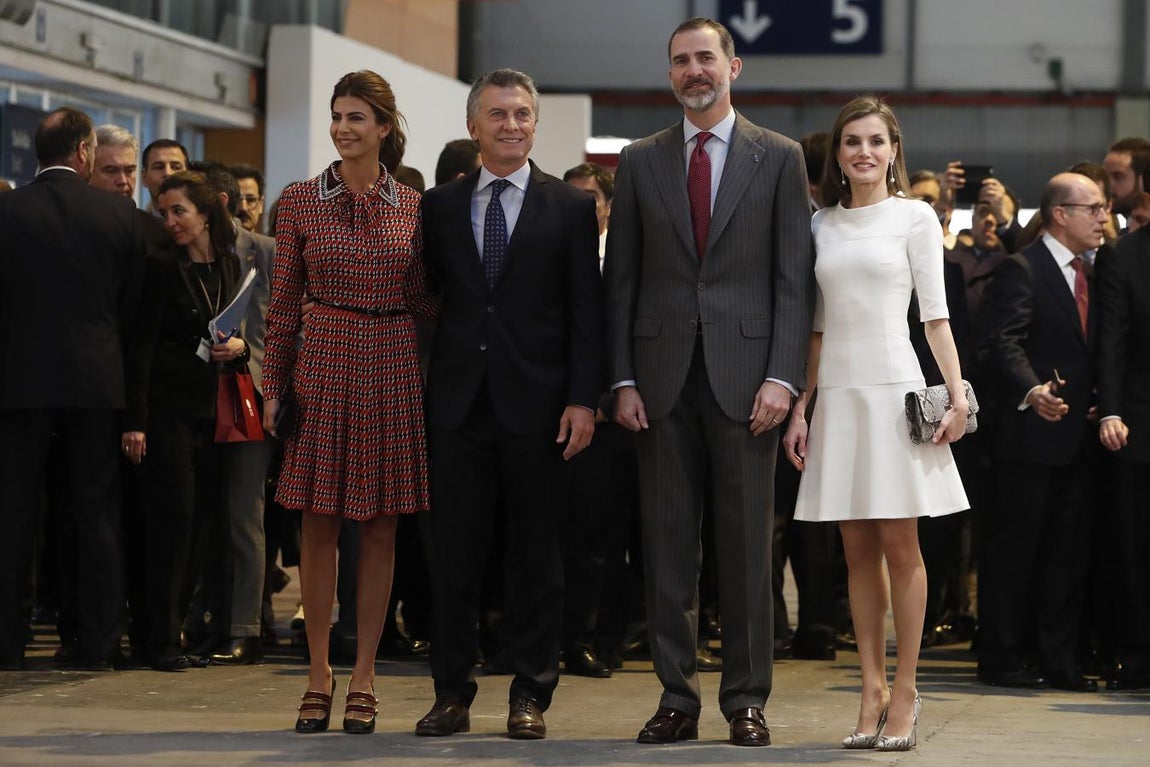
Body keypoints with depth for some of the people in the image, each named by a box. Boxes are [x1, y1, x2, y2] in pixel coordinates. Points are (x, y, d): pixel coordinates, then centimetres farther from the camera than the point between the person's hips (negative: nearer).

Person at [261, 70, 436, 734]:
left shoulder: (413, 207, 6)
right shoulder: (301, 201, 3)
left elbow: (422, 301, 8)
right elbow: (284, 303, 5)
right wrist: (275, 388, 1)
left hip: (392, 367, 1)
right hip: (325, 362, -1)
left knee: (381, 527, 3)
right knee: (320, 525, 1)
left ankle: (364, 678, 10)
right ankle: (319, 674, 12)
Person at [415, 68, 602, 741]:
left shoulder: (570, 208, 4)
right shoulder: (441, 206, 10)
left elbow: (587, 312, 1)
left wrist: (583, 399, -8)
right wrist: (421, 382, 1)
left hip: (536, 401, -2)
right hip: (459, 401, 2)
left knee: (537, 553, 3)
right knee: (453, 552, 4)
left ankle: (531, 696, 10)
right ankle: (453, 692, 11)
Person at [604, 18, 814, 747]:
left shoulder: (779, 158, 4)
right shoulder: (641, 161, 9)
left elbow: (794, 278, 0)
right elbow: (622, 278, 9)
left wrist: (782, 376, -9)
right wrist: (623, 379, 1)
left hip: (744, 374, -2)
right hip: (663, 373, 2)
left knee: (747, 544, 1)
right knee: (667, 543, 4)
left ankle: (747, 699, 8)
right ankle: (677, 696, 10)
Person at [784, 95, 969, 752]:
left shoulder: (914, 217, 2)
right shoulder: (822, 225, 12)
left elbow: (935, 314, -1)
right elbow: (816, 326, 14)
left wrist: (958, 394, -10)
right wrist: (799, 408, 8)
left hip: (894, 389, -4)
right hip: (837, 395, 4)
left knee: (899, 545, -3)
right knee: (859, 551, 5)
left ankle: (905, 695, 1)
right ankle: (873, 690, 8)